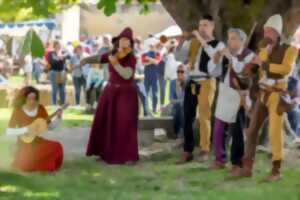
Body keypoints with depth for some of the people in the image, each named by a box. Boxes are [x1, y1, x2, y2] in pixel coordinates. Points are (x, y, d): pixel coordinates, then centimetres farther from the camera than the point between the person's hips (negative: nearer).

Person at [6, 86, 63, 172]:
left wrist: (58, 117, -15)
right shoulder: (18, 111, -14)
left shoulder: (40, 108, -2)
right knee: (25, 166, -30)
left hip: (38, 141, 4)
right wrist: (25, 129, -26)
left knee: (56, 147, -24)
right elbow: (9, 132, -16)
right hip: (25, 143, -4)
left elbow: (50, 126, 2)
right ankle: (20, 161, 9)